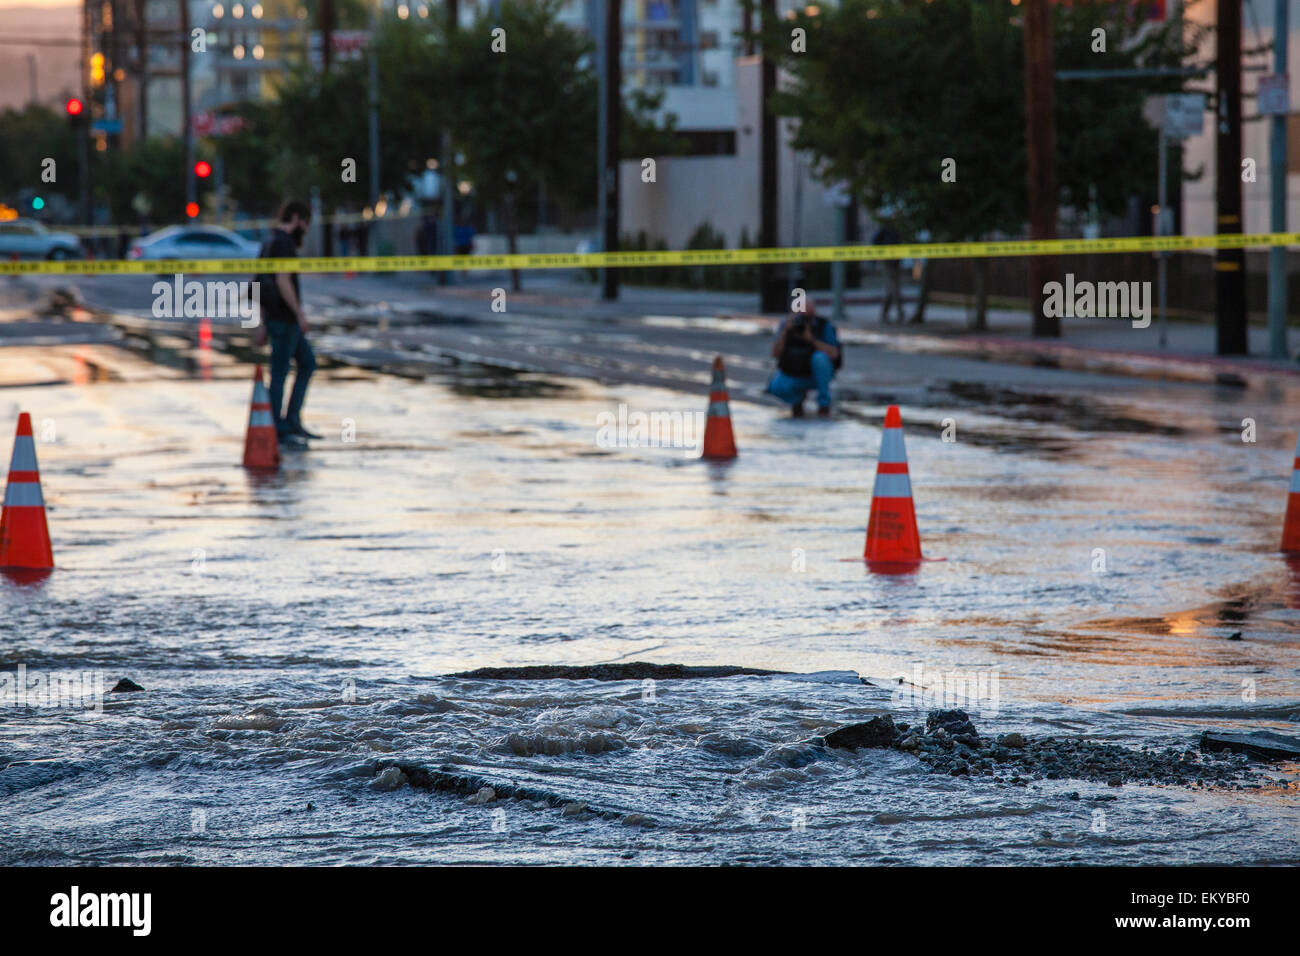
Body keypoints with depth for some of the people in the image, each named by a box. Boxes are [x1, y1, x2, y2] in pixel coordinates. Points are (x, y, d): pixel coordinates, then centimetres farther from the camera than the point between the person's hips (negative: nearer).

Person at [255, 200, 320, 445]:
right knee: (279, 372, -4)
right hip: (284, 317, -10)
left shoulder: (269, 243, 18)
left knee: (307, 363, 14)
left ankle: (292, 420, 10)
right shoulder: (284, 243, -13)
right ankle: (280, 431, 0)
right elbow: (283, 281, -24)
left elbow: (263, 286, 20)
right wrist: (300, 314, -22)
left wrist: (264, 325, 21)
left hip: (274, 316, 10)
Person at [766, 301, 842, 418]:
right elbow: (775, 354, -15)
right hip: (793, 377, 1)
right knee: (776, 388, -31)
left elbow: (834, 354, -25)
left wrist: (811, 339, -35)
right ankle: (798, 397, 7)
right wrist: (785, 330, -28)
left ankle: (824, 404, -16)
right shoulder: (786, 325, -8)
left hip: (816, 374, -1)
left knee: (819, 357, -35)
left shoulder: (824, 325, -16)